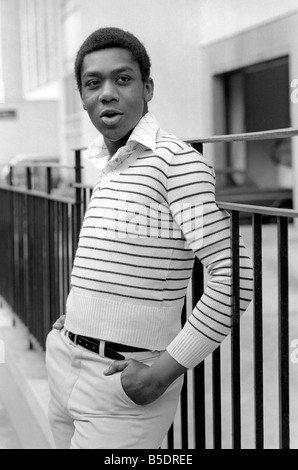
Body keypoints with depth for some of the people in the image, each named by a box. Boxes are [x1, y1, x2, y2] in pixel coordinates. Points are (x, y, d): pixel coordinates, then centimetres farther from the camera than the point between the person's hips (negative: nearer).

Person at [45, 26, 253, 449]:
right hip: (64, 366, 8)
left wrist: (169, 366, -18)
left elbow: (234, 276, -20)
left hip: (124, 383, -7)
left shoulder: (178, 161, -15)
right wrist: (79, 314, 15)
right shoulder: (105, 165, 10)